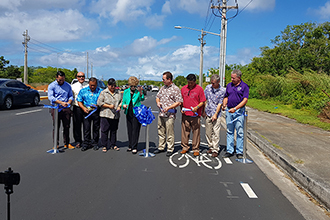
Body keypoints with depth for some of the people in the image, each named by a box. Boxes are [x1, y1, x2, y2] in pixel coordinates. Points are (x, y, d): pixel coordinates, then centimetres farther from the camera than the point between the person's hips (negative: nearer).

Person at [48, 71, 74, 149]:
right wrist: (61, 103, -22)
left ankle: (67, 143, 17)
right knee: (56, 127, 1)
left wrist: (69, 102, -10)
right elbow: (50, 97, -12)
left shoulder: (68, 85, 12)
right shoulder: (52, 86, 0)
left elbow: (71, 96, 13)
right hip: (56, 108, -3)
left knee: (67, 126, 7)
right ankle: (55, 144, 10)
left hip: (66, 108, 3)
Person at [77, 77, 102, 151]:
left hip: (96, 111, 0)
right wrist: (84, 108, -7)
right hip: (87, 111, 1)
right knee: (86, 128, -1)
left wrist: (98, 105, -15)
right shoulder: (83, 91, 8)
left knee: (96, 128, 5)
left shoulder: (100, 91, 3)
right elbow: (79, 101, 9)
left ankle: (95, 143, 17)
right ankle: (86, 143, 10)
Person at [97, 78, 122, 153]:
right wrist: (109, 106, -13)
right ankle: (104, 146, 8)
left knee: (114, 130, 11)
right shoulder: (103, 93, -1)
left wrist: (119, 106, -3)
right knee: (104, 130, -1)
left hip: (116, 115, 4)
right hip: (106, 115, -4)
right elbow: (99, 102, -6)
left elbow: (121, 101, 18)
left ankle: (113, 145, 22)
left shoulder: (118, 93, 13)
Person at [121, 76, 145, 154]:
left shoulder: (138, 92, 0)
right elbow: (123, 102, 14)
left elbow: (142, 99, -17)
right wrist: (124, 105, -8)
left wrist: (140, 92, -35)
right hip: (128, 114, 4)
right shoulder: (126, 92, 10)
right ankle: (130, 146, 22)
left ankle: (134, 147, 3)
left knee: (135, 130, -3)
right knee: (129, 130, 10)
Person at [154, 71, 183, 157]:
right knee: (161, 132, 14)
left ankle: (170, 149, 10)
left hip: (170, 115, -7)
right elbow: (157, 96, 25)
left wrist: (169, 107, -18)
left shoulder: (176, 89, -8)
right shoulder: (162, 88, 13)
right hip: (161, 114, 7)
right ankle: (161, 147, 25)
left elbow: (179, 102, -11)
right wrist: (158, 102, 2)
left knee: (170, 133, 0)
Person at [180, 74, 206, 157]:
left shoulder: (199, 89, -1)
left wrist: (197, 107, -17)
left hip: (195, 115, -3)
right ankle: (185, 147, 21)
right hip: (185, 114, 3)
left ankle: (196, 149, 11)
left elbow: (202, 101, -1)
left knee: (196, 133, 2)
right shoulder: (183, 88, 10)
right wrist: (182, 108, 2)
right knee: (185, 131, 9)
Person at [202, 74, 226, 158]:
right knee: (208, 132, 9)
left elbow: (220, 103, -7)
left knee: (216, 133, -4)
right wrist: (203, 111, 7)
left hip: (216, 114, -4)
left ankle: (215, 150, 3)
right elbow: (204, 100, 8)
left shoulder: (222, 90, -7)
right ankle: (210, 147, 23)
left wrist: (215, 114, -12)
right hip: (208, 113, 4)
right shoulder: (208, 87, 2)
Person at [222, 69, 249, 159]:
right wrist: (224, 105, -3)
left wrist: (235, 109, -20)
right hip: (229, 111, 5)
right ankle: (229, 151, 14)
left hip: (239, 111, -5)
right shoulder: (229, 85, 11)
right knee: (229, 132, 8)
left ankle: (239, 152, 8)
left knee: (240, 132, 0)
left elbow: (245, 100, -11)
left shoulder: (244, 86, -4)